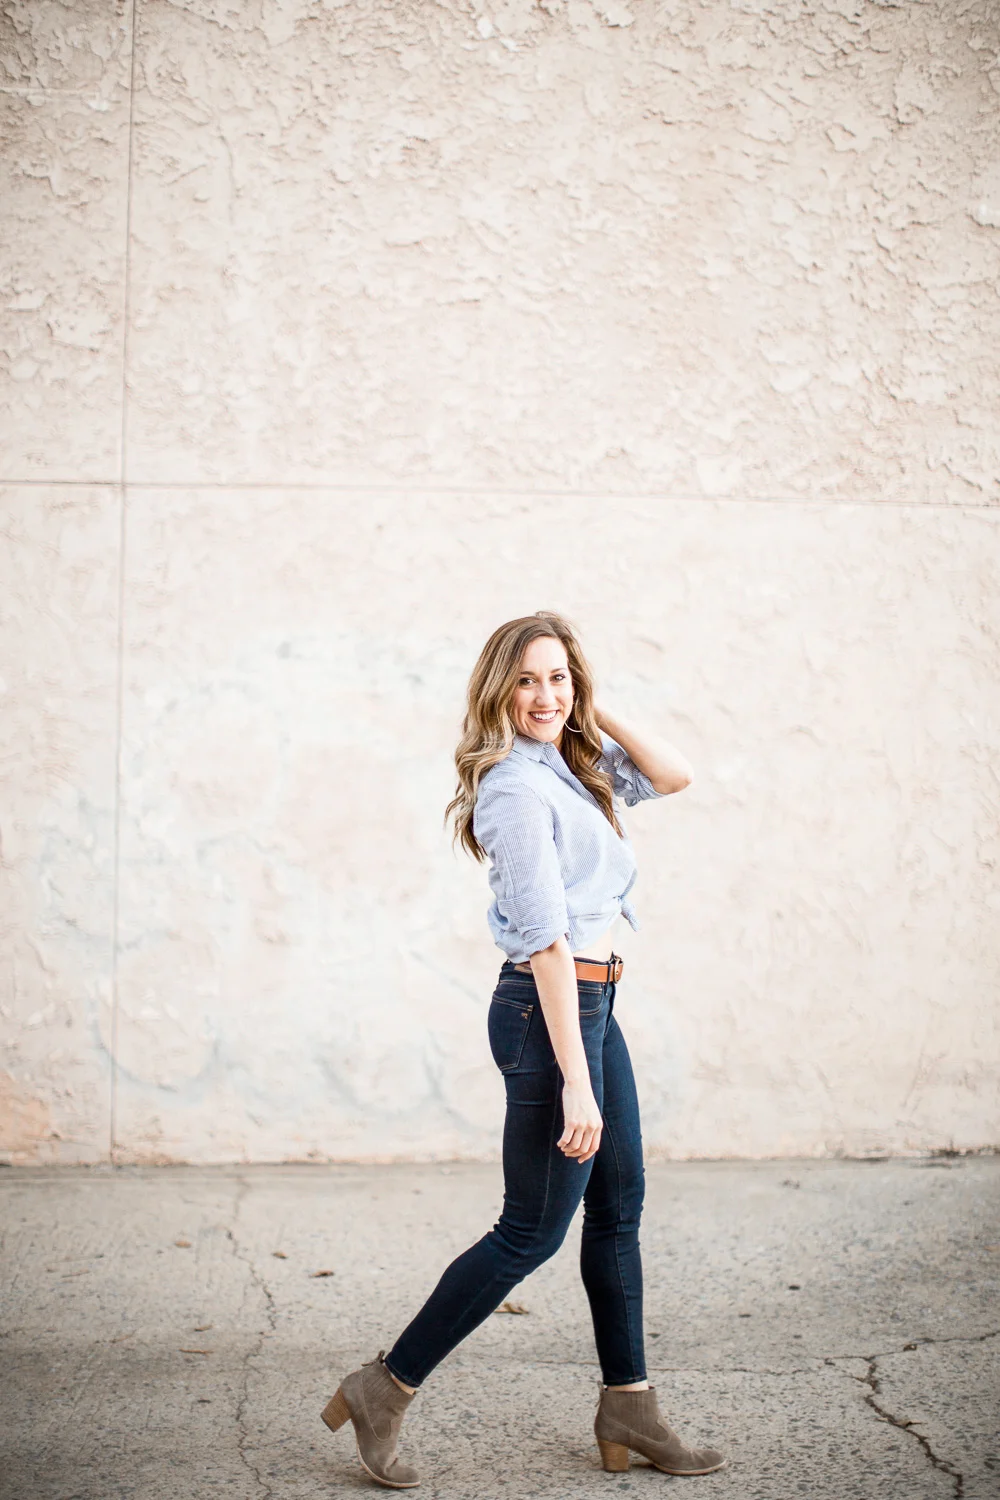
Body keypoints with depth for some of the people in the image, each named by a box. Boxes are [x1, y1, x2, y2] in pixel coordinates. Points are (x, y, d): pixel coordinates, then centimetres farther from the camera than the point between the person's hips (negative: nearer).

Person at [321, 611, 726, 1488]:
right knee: (532, 1232, -1)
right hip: (550, 1012, -10)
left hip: (592, 1006, 10)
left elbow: (675, 776, 14)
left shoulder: (576, 766, 9)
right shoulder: (518, 790, -19)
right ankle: (385, 1392, 9)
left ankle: (628, 1410, 26)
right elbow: (546, 940, -23)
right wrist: (573, 1078, -24)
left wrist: (598, 713, 4)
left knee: (618, 1212, 15)